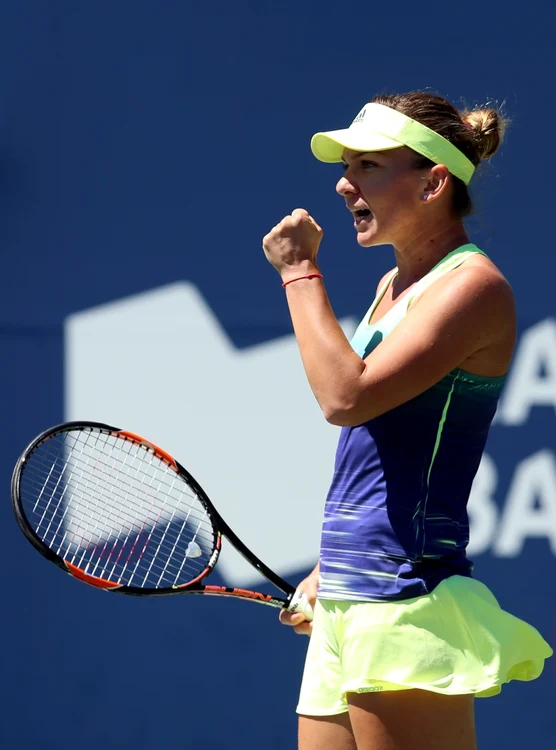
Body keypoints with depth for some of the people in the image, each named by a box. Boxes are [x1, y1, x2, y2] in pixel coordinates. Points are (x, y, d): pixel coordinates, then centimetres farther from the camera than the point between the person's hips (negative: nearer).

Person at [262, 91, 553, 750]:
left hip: (406, 608, -9)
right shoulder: (395, 285, 18)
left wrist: (299, 272, -11)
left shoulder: (473, 285, -10)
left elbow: (346, 396, -20)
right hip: (345, 604, 9)